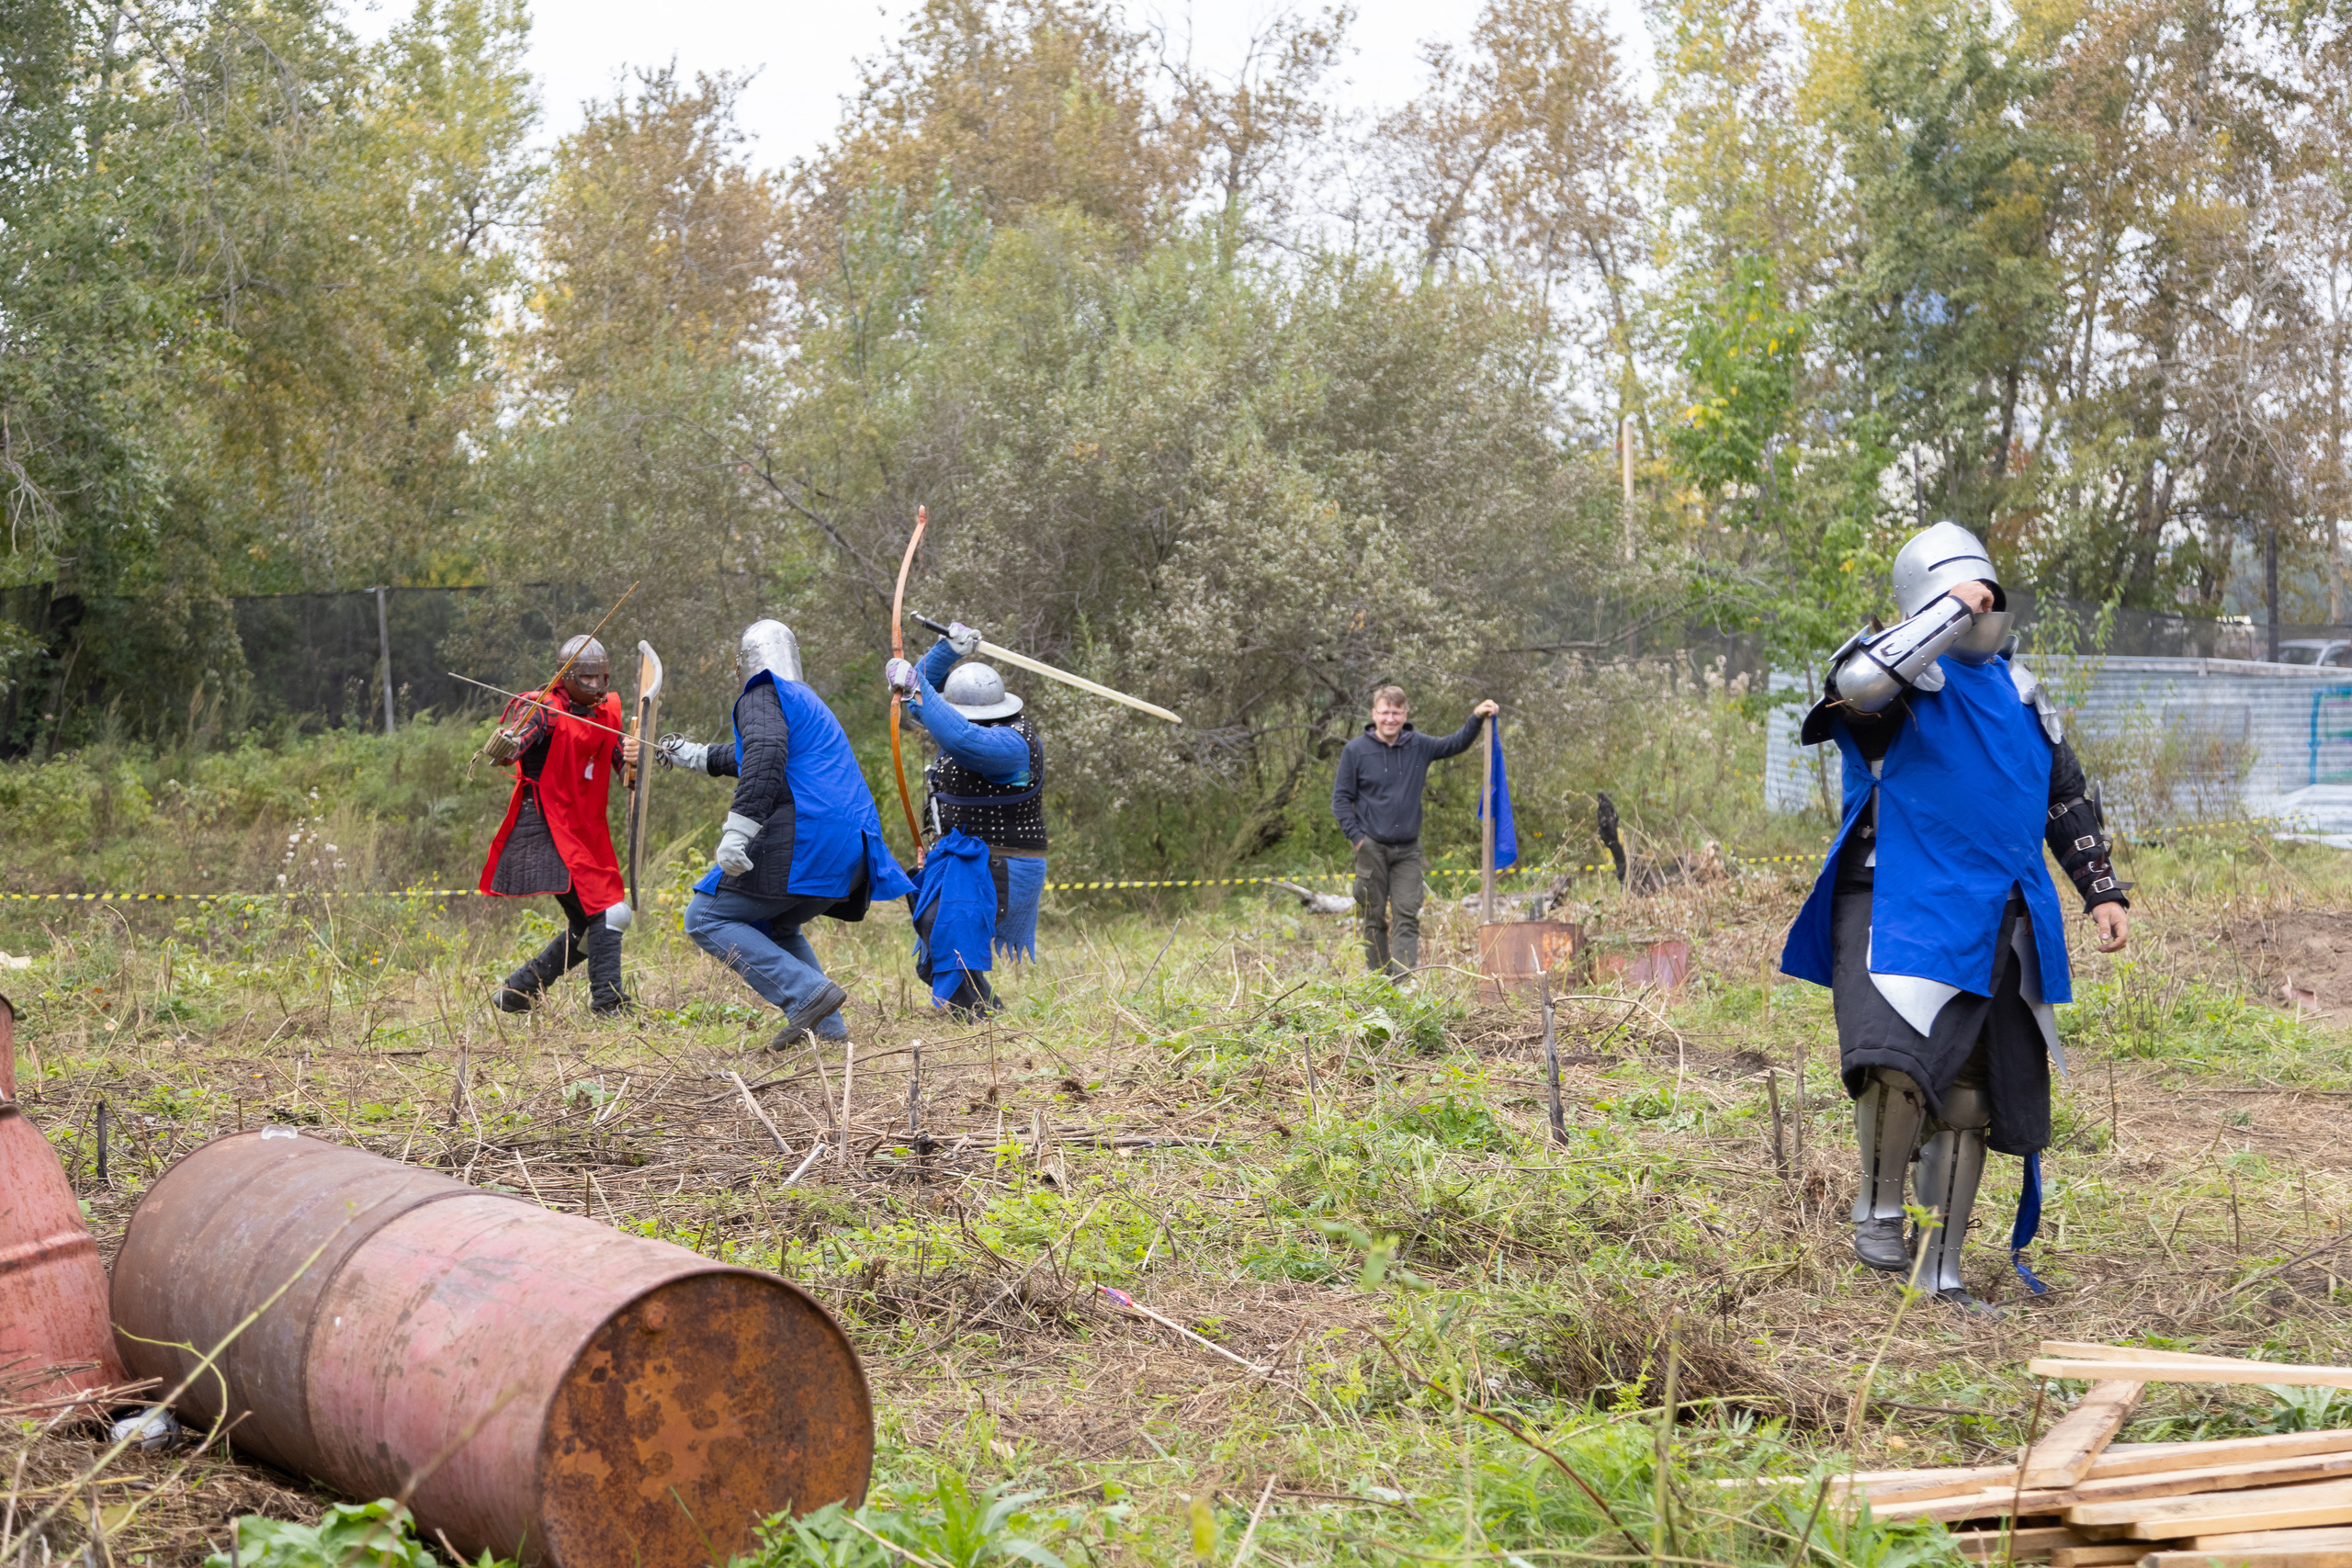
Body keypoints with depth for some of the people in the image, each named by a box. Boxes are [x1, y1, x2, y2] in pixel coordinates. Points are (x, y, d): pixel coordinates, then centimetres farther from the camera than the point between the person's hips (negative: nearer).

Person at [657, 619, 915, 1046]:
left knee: (706, 918, -3)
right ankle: (828, 1028, 11)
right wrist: (698, 757, 57)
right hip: (852, 851, 9)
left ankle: (807, 994, -19)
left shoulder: (762, 695, 1)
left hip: (802, 841, -9)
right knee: (777, 929, 27)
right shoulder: (805, 700, 30)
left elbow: (765, 755, -20)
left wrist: (738, 828, -28)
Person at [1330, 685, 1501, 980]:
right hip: (1372, 848, -2)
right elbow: (1341, 798, -1)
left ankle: (1404, 982, -12)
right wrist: (1357, 837, -9)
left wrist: (1476, 718, -9)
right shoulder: (1356, 751, -3)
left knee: (1407, 917, -7)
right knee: (1375, 919, 4)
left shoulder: (1418, 746, 4)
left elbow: (1455, 744, 9)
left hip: (1408, 850, 2)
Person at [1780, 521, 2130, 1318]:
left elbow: (2067, 792, 26)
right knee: (1899, 1066, -26)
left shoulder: (2019, 690, 16)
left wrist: (2102, 889, 21)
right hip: (1897, 908, -6)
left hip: (1993, 923, 6)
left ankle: (1939, 1269, 17)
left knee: (1970, 1100, 7)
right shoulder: (1900, 673, -4)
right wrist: (1951, 609, -21)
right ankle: (1879, 1212, -1)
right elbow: (1858, 684, -31)